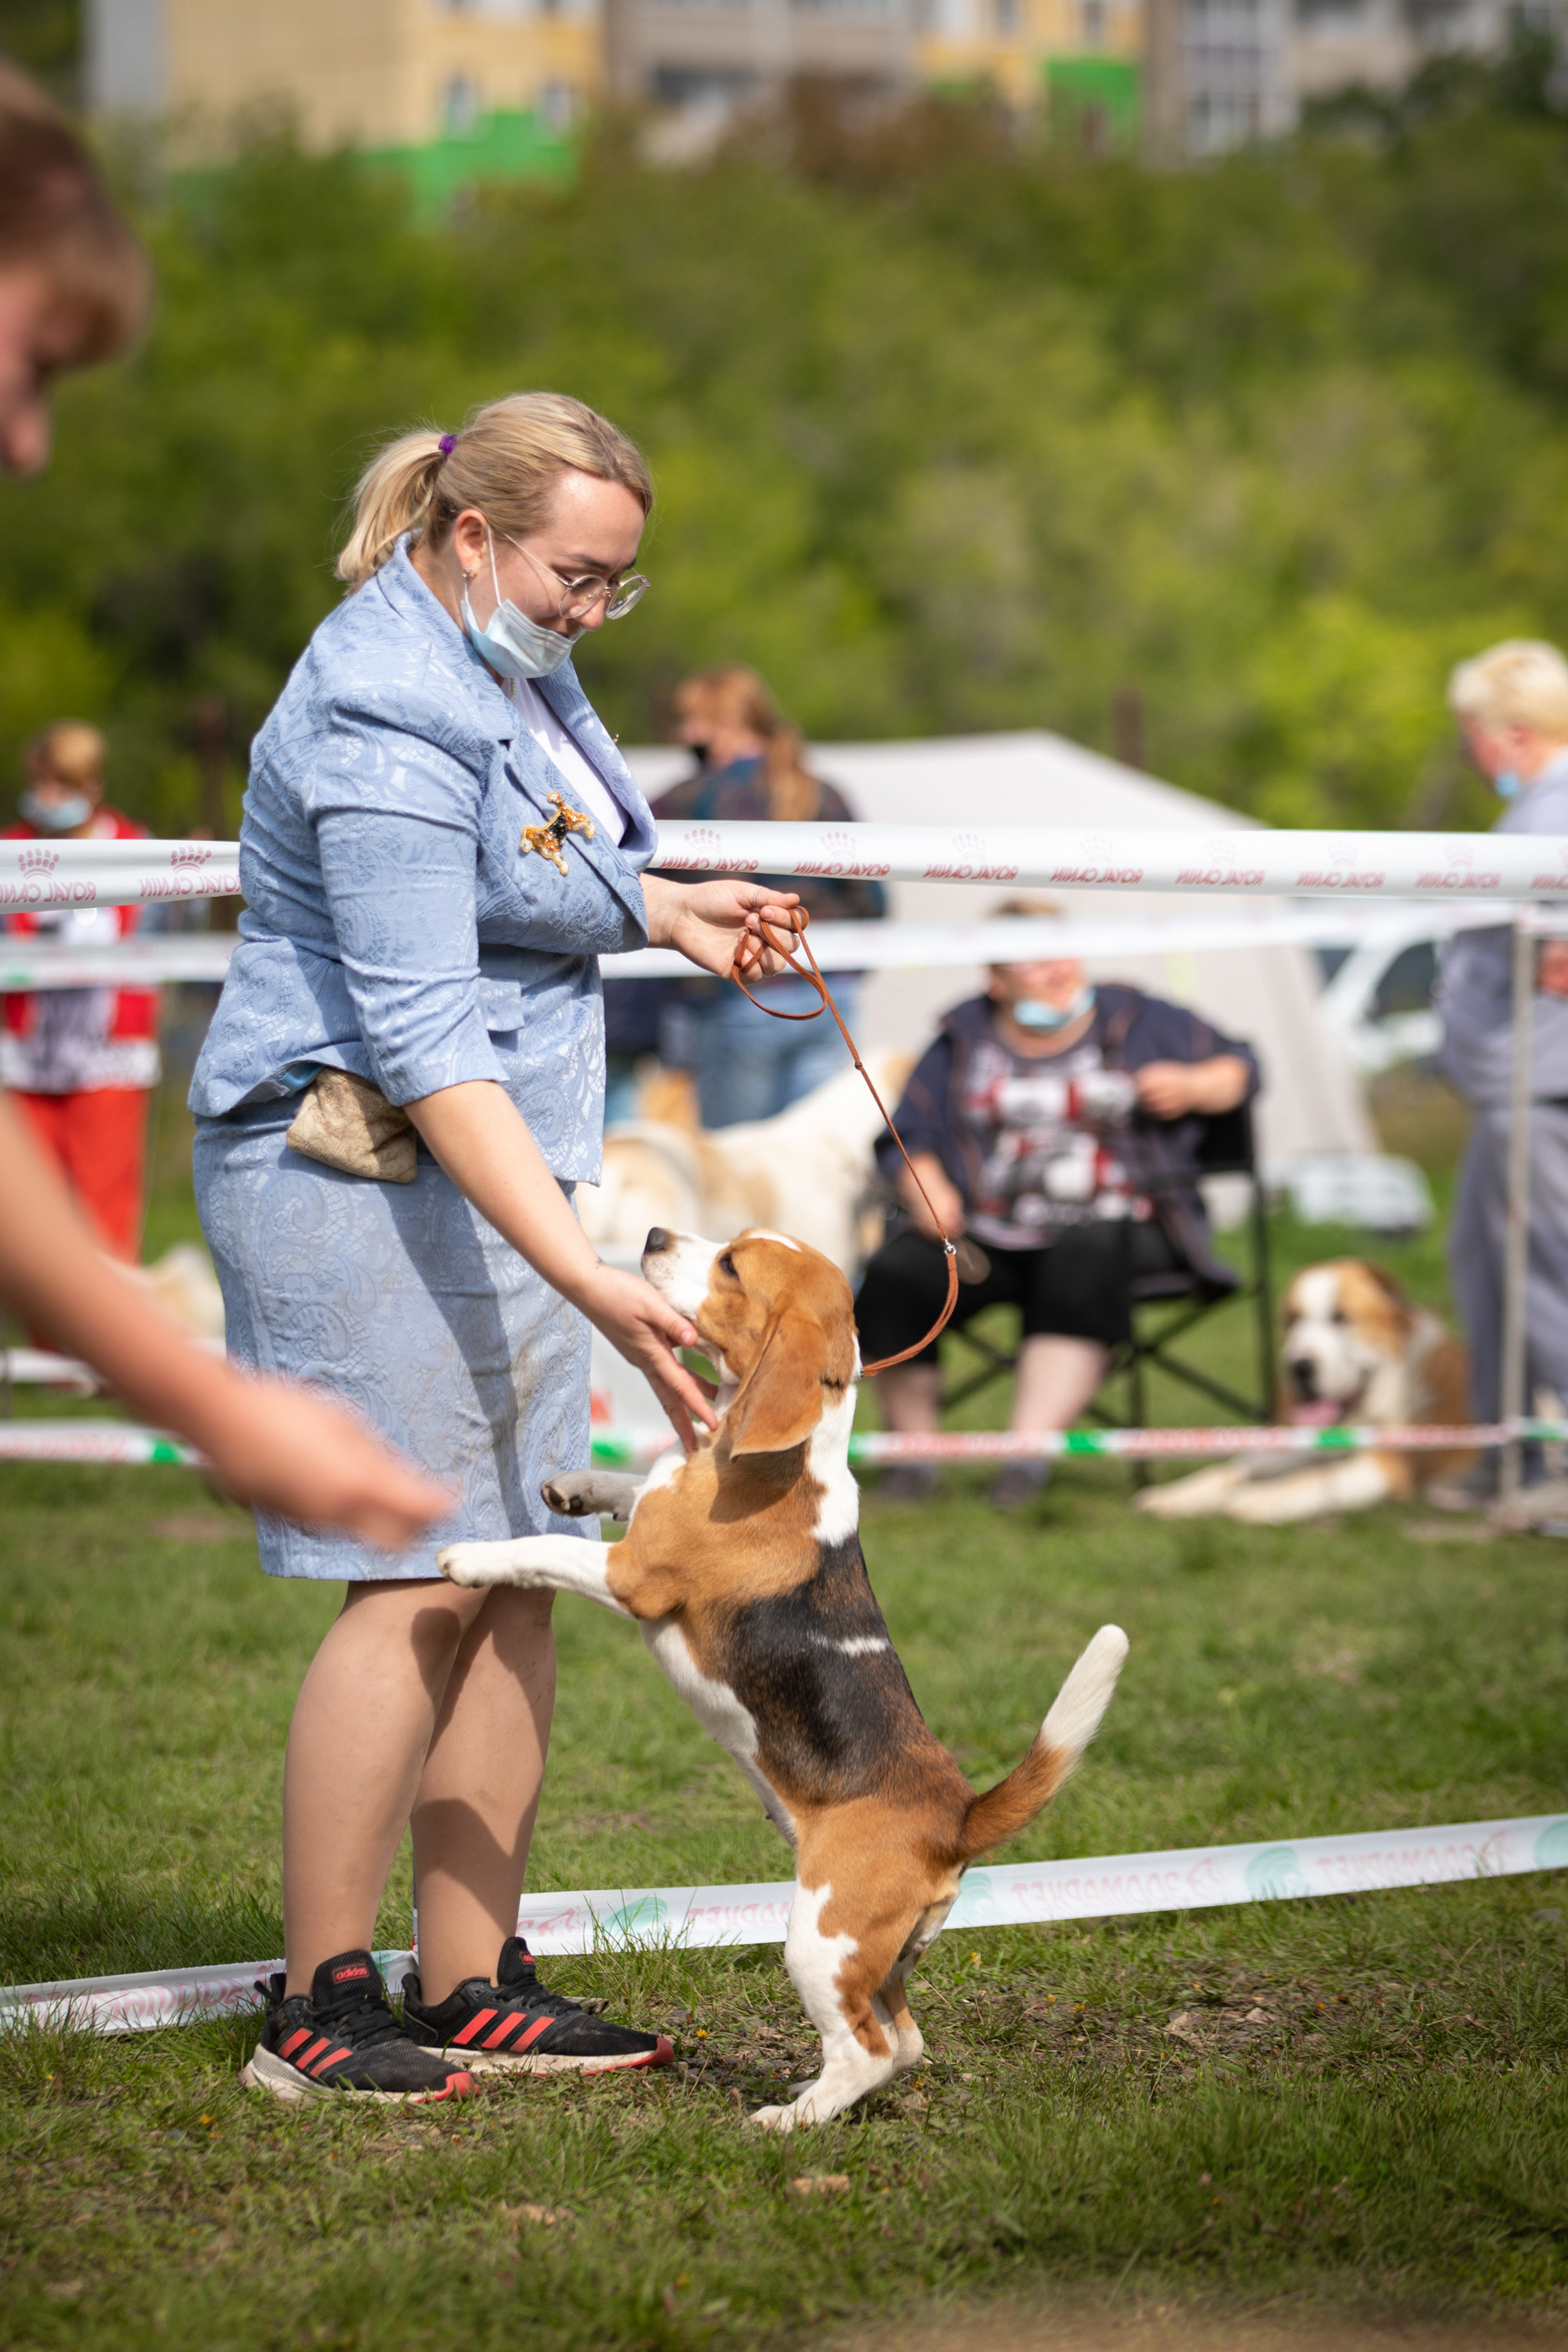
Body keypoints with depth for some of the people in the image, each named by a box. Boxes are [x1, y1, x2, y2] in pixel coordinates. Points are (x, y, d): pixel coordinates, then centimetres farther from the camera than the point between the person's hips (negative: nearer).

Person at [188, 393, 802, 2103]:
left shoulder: (503, 659, 10)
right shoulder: (389, 714, -21)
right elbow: (422, 1040, -27)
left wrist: (664, 911, 21)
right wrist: (590, 1283, -31)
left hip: (500, 1161, 10)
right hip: (365, 1171, -10)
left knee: (519, 1575, 7)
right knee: (422, 1581, -11)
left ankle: (473, 1985, 12)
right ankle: (316, 2010, -4)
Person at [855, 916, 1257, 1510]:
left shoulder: (1137, 1022, 11)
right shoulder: (963, 1043, 13)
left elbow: (1237, 1067, 15)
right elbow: (908, 1136, 13)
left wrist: (1192, 1087, -6)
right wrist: (926, 1190, -8)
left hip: (1111, 1222, -2)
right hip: (984, 1235, 2)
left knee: (1083, 1261, -39)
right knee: (895, 1276, -26)